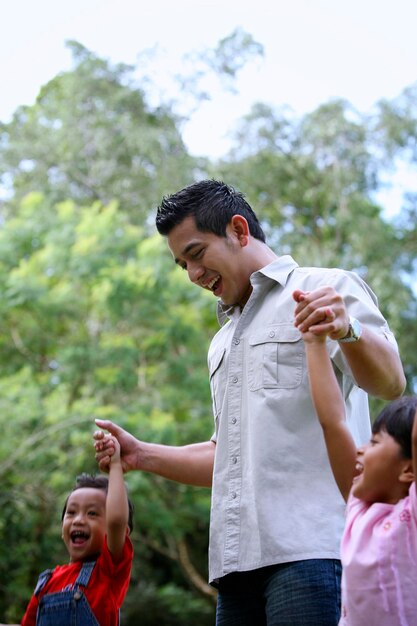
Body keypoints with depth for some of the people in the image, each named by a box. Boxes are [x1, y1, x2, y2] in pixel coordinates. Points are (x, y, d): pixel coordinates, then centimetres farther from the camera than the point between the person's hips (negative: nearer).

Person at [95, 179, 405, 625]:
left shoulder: (329, 289, 6)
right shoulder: (223, 342, 29)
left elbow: (390, 384, -10)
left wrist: (349, 331, -30)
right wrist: (141, 455, 21)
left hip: (310, 544, -7)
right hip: (237, 556, 7)